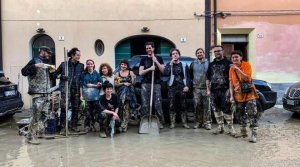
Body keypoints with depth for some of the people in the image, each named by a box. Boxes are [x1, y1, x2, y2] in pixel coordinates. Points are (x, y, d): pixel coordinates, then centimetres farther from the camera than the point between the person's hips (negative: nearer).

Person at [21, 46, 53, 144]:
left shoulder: (45, 62, 19)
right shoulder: (35, 61, -5)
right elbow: (24, 72, -14)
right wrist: (35, 66, -24)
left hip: (46, 93, 8)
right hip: (37, 93, -8)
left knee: (44, 114, 13)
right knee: (36, 115, -10)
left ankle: (40, 132, 26)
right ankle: (30, 136, -2)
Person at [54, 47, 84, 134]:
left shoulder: (81, 66, 10)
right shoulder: (64, 64, 2)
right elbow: (55, 74, 9)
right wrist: (61, 76, -11)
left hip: (76, 89, 3)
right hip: (65, 89, -3)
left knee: (76, 108, 7)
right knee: (63, 107, -11)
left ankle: (74, 125, 20)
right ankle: (63, 127, -3)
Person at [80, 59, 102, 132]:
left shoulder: (96, 74, 8)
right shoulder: (84, 74, 7)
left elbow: (100, 84, 5)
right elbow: (81, 85, 4)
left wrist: (93, 85, -8)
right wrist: (81, 95, -2)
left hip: (95, 95, 1)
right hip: (87, 95, 0)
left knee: (95, 111, -2)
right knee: (88, 111, -4)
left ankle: (92, 125, 10)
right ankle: (87, 126, 7)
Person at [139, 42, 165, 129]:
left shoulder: (159, 58, 11)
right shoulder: (143, 59, 12)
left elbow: (163, 70, 2)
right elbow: (140, 72, 3)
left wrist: (156, 61, -7)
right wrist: (149, 69, -12)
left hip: (156, 84, -1)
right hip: (145, 84, 1)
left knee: (158, 104, -6)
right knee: (145, 105, -3)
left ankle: (160, 122, 3)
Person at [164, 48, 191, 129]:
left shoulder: (184, 65, 12)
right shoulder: (169, 65, 11)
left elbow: (187, 76, 9)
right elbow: (165, 73, -8)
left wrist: (187, 86, -5)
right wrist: (171, 63, -9)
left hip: (182, 88, 0)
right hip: (172, 87, 0)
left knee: (183, 106, 4)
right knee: (172, 106, 0)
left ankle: (184, 123, 11)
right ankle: (172, 123, 6)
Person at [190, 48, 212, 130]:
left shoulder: (208, 63, 4)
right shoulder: (193, 64, 12)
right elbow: (190, 75, 15)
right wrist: (192, 82, 7)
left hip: (206, 88, -2)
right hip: (196, 88, 2)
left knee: (206, 106, -3)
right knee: (197, 105, 4)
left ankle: (207, 122, 5)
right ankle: (198, 122, 14)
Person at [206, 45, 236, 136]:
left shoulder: (228, 63, 3)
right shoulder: (211, 64, 16)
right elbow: (208, 78, 17)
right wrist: (208, 90, 9)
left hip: (225, 90, -5)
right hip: (214, 91, 5)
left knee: (227, 109, -7)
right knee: (216, 109, 9)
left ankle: (230, 127, 3)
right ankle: (220, 127, 20)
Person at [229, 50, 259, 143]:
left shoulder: (247, 65, -10)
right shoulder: (231, 68, 3)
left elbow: (247, 78, -22)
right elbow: (231, 83, 4)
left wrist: (237, 69, -29)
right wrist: (231, 95, -2)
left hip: (249, 93, -5)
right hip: (239, 94, 5)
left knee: (252, 114, -10)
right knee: (242, 114, 15)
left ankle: (254, 134, -7)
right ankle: (243, 131, 28)